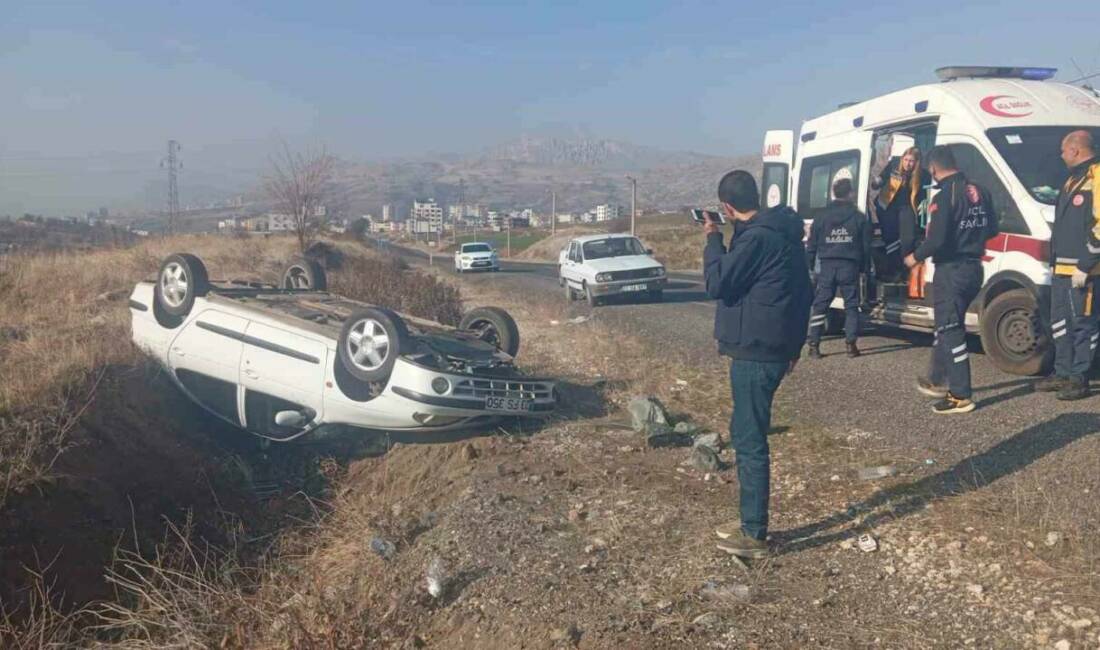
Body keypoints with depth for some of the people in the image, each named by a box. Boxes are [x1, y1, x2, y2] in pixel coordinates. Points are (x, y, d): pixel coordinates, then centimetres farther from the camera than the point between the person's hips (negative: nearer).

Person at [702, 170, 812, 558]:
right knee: (746, 434, 17)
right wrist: (795, 342, 25)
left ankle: (754, 535, 6)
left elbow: (716, 283, -16)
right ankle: (751, 523, 26)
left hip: (754, 352, -10)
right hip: (774, 347, 10)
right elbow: (802, 290, 19)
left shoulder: (757, 237, -18)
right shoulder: (781, 232, 14)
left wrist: (713, 239, -3)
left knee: (750, 440, -3)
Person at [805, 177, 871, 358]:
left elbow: (811, 245, 6)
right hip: (850, 267, 0)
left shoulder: (821, 216, 5)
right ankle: (851, 345, 3)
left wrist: (809, 265, 11)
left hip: (827, 267, 1)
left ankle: (814, 345, -1)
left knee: (820, 306, 3)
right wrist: (866, 267, 13)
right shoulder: (859, 217, 3)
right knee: (851, 306, 7)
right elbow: (866, 246, 6)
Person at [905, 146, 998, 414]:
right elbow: (992, 230, 14)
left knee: (951, 331, -3)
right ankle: (937, 381, 33)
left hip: (951, 270, -8)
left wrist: (916, 257, -6)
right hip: (974, 268, 8)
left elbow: (937, 239, -22)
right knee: (946, 325, 21)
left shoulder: (945, 196, -17)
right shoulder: (979, 191, 8)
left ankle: (961, 396, -1)